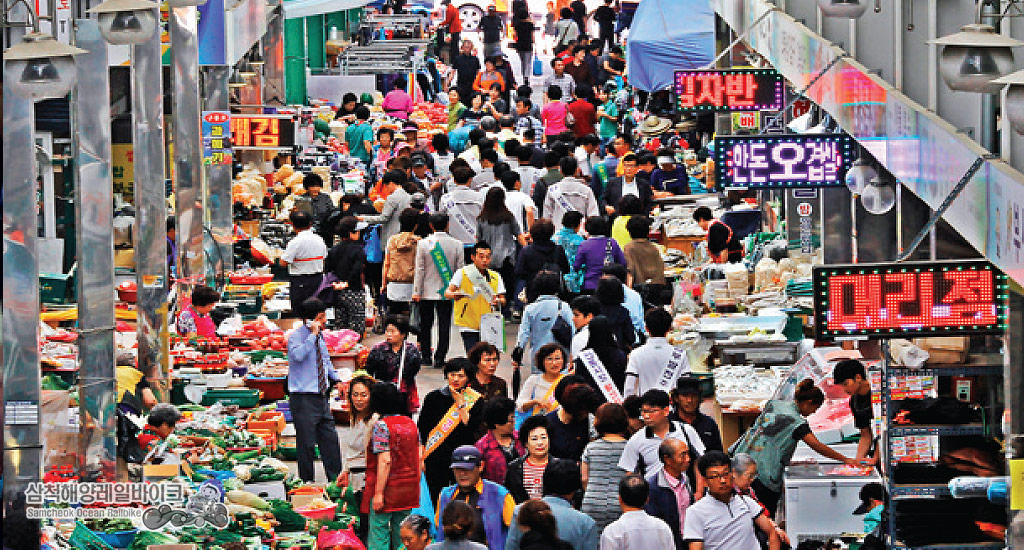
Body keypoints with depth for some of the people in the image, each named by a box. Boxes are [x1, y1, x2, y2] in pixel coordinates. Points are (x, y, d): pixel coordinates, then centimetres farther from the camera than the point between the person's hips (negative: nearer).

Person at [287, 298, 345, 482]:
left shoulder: (320, 337, 10)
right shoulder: (296, 336, -12)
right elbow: (298, 355, -33)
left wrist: (336, 379, 12)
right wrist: (313, 334, -28)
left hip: (322, 396, 7)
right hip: (303, 398, -7)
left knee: (330, 438, 9)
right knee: (306, 443, -1)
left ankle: (336, 479, 17)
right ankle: (306, 482, 8)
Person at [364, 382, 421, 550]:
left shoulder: (381, 425, -13)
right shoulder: (410, 423, 7)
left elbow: (385, 461, -19)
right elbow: (418, 457, 10)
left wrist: (378, 493, -18)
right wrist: (415, 485, 20)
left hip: (388, 487, -7)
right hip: (408, 491, 7)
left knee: (379, 533, -3)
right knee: (402, 534, 12)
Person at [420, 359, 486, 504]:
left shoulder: (474, 400, 3)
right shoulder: (433, 398, 7)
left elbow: (472, 428, -9)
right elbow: (421, 430, 9)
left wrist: (461, 404, -9)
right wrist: (421, 459, 3)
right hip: (435, 460, 1)